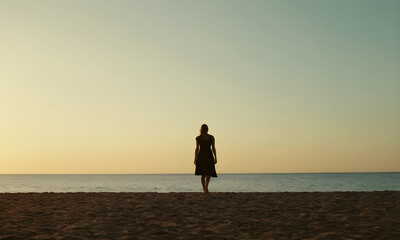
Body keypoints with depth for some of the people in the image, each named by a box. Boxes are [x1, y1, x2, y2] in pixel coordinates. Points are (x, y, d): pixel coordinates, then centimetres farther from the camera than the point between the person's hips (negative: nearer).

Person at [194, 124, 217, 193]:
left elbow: (197, 148, -3)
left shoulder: (198, 138, 0)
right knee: (208, 173, 3)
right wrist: (215, 158, 4)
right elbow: (213, 148, -1)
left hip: (201, 156, 1)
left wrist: (195, 159, 1)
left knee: (203, 174, 11)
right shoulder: (211, 137, 1)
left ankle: (204, 190, 8)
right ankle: (206, 186, -23)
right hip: (209, 156, -1)